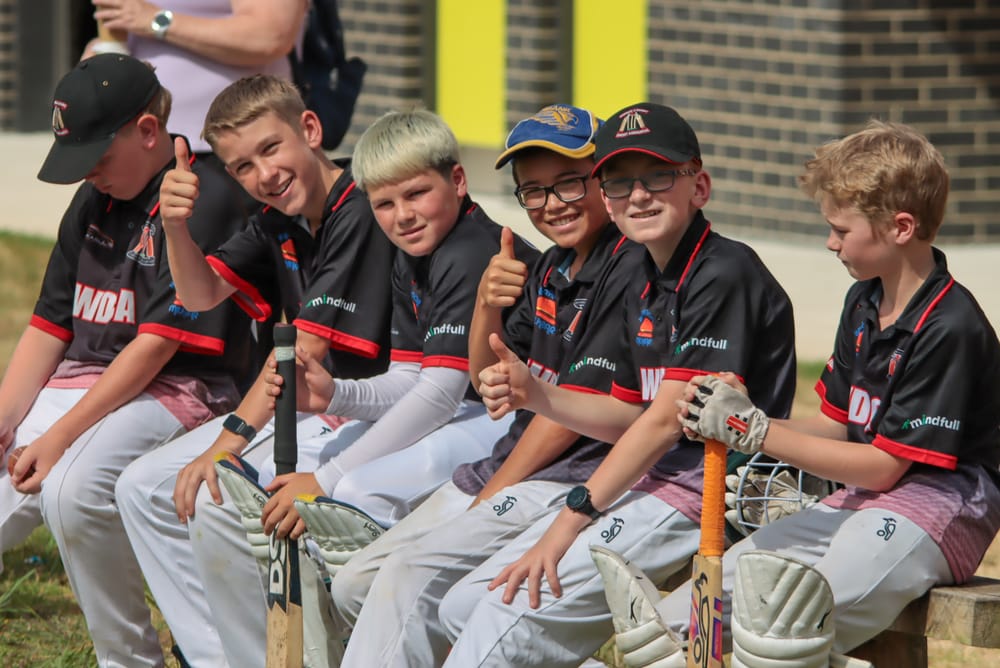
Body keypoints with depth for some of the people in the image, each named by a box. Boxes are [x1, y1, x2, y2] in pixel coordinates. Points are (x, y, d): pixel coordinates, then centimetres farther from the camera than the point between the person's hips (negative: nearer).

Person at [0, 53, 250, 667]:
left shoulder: (206, 197, -12)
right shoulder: (94, 202, 14)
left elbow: (157, 342, -17)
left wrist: (61, 437, -20)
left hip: (175, 391, -8)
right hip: (77, 383, 8)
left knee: (72, 490, -34)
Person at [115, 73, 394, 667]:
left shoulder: (362, 212, -20)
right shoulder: (279, 223, 8)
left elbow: (307, 346, -25)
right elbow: (204, 295, 12)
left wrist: (230, 440, -29)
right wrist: (177, 227, -10)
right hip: (299, 411, 10)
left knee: (218, 504, -28)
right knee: (144, 489, 6)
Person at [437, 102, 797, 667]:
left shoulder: (725, 275, -14)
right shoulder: (643, 288, 15)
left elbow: (668, 419, -18)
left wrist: (569, 521, -18)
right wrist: (535, 396, 1)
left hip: (711, 490, -10)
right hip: (651, 482, 10)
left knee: (516, 608, -20)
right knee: (464, 606, 4)